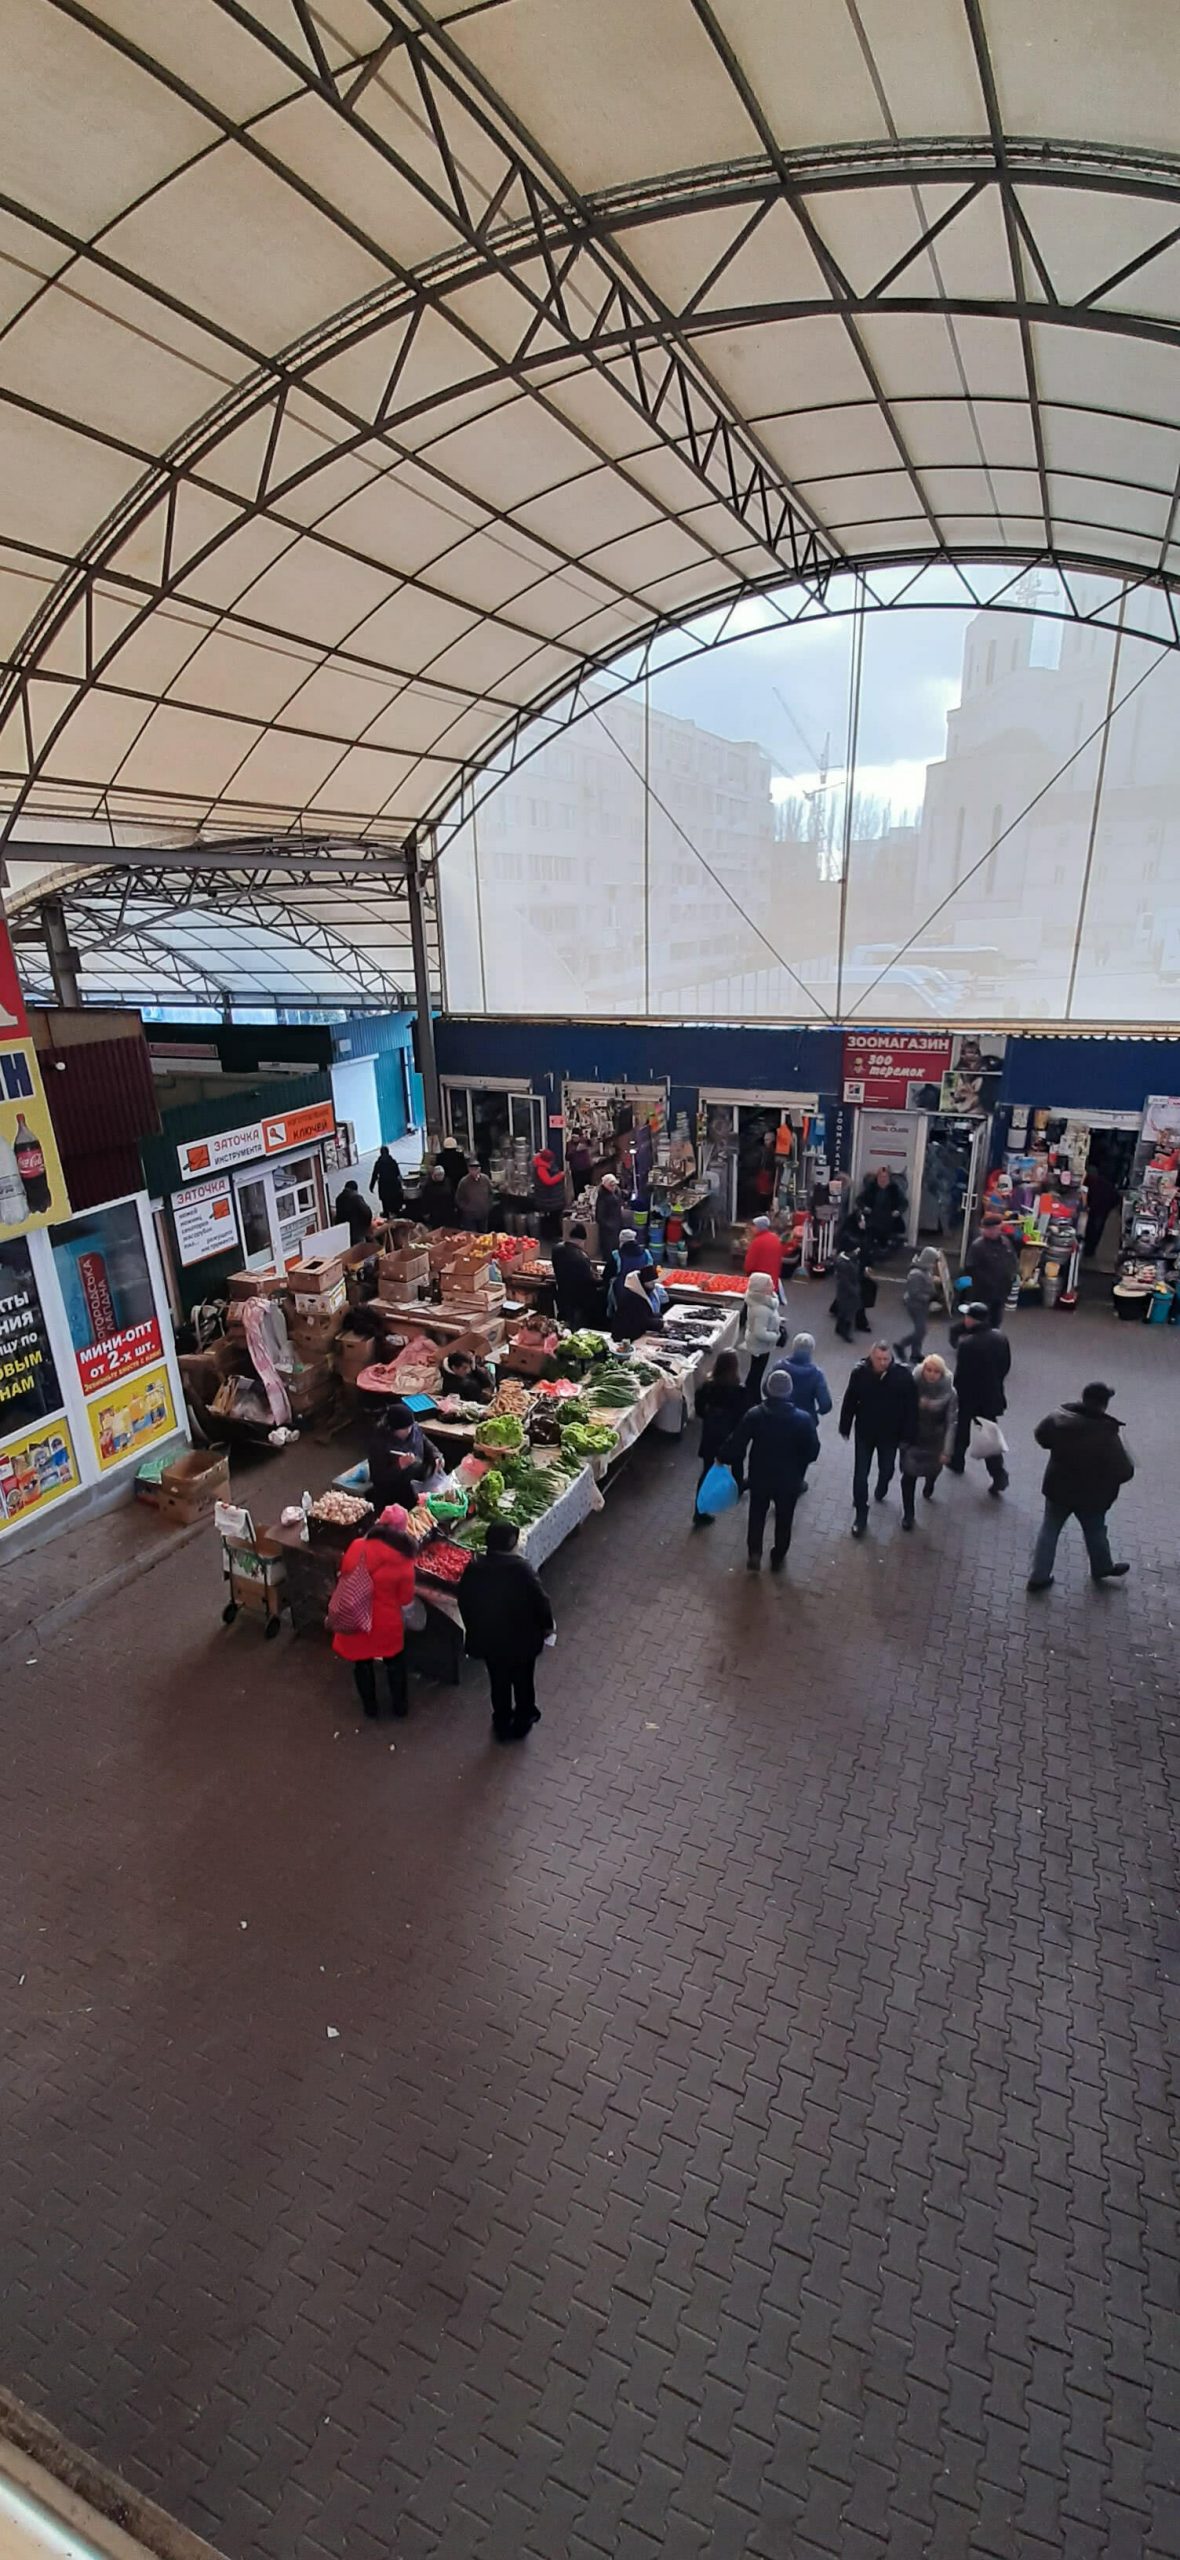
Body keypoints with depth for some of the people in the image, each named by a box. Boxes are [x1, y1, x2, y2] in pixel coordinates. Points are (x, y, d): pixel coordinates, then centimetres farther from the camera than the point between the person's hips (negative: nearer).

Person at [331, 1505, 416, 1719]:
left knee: (362, 1663, 24)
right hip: (387, 1623, -1)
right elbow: (405, 1600, -10)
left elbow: (344, 1575, 2)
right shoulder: (403, 1559, -18)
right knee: (394, 1662, 24)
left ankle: (370, 1706, 41)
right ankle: (399, 1705, 39)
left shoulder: (357, 1546, -15)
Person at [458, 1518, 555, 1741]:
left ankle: (502, 1725, 38)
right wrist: (547, 1625, 1)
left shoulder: (474, 1568, -14)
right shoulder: (521, 1569, -26)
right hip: (521, 1639, -3)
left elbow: (464, 1602, -2)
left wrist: (474, 1629, 14)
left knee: (498, 1683, 23)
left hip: (488, 1639, 3)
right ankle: (522, 1722, 40)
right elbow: (539, 1600, -18)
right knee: (523, 1682, 22)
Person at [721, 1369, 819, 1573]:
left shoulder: (754, 1415, -19)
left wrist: (724, 1459, 7)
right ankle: (778, 1558, 36)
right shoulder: (803, 1420, -20)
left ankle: (754, 1556, 25)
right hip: (789, 1479, 0)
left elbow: (736, 1443, -11)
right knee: (784, 1519, 21)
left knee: (757, 1516, 24)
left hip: (760, 1476, 0)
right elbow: (812, 1450, -10)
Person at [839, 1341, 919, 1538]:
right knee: (860, 1475, 4)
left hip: (890, 1435, 0)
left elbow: (911, 1408, -13)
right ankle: (860, 1516, 21)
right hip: (864, 1433, 0)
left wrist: (907, 1436, -10)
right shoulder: (860, 1373, -19)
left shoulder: (903, 1376, -22)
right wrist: (845, 1427, 1)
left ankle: (880, 1492, 57)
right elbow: (849, 1402, -6)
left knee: (886, 1471, 23)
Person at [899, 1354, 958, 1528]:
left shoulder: (949, 1393, -20)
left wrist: (946, 1450, -15)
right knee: (909, 1475, -2)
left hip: (935, 1442, 1)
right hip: (912, 1439, -1)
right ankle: (908, 1513, 15)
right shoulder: (913, 1385, -18)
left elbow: (951, 1422, -15)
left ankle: (928, 1491, 60)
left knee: (933, 1470, 24)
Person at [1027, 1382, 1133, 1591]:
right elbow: (1125, 1472, -20)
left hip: (1058, 1488, 3)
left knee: (1049, 1531, 14)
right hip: (1091, 1495, -3)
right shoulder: (1107, 1434, -25)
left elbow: (1040, 1436, 6)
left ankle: (1039, 1577, 18)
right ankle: (1102, 1570, 46)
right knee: (1096, 1533, 22)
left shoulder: (1058, 1418, -13)